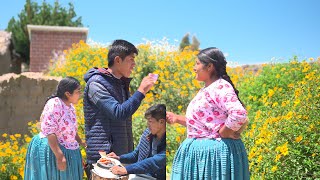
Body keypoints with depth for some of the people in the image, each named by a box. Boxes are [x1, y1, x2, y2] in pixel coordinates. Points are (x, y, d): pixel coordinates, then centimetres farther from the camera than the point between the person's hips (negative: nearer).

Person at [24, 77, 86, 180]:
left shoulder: (70, 107, 9)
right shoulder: (54, 104, -19)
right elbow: (49, 132, -24)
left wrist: (80, 142, 24)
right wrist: (59, 156, -27)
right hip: (51, 151, -9)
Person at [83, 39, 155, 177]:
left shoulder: (122, 83, 15)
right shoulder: (96, 83, -12)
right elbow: (118, 113, -22)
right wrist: (141, 91, -18)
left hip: (122, 154, 8)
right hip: (102, 154, -8)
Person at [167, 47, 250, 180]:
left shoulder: (221, 87, -15)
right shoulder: (205, 90, 14)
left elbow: (239, 115, -29)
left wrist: (223, 133, -17)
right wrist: (177, 119, 16)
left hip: (215, 152, -9)